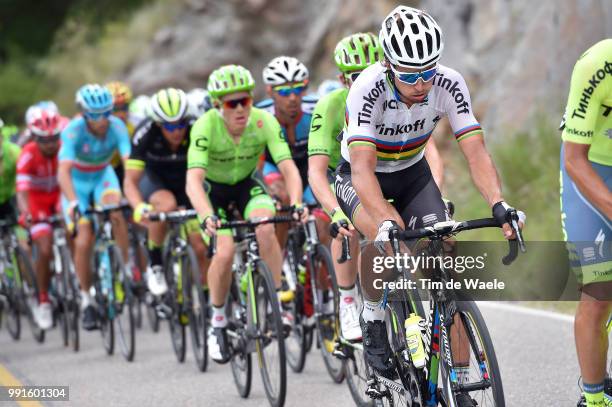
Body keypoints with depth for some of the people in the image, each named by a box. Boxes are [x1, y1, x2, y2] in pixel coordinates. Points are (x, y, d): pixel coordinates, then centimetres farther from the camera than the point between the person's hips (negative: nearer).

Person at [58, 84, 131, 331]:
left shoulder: (117, 127, -25)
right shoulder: (73, 131, -30)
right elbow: (64, 171, -40)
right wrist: (72, 203, -55)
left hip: (103, 175, 2)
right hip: (77, 181, -2)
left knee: (116, 211, -30)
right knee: (83, 242, -12)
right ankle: (86, 300, 3)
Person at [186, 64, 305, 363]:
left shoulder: (264, 122, -25)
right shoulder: (206, 126, -31)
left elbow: (289, 168, -30)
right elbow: (193, 179, -40)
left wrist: (296, 203, -49)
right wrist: (208, 217, -58)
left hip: (247, 184, 2)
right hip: (213, 189, -2)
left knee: (265, 229, -29)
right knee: (225, 253, -22)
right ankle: (218, 322, 1)